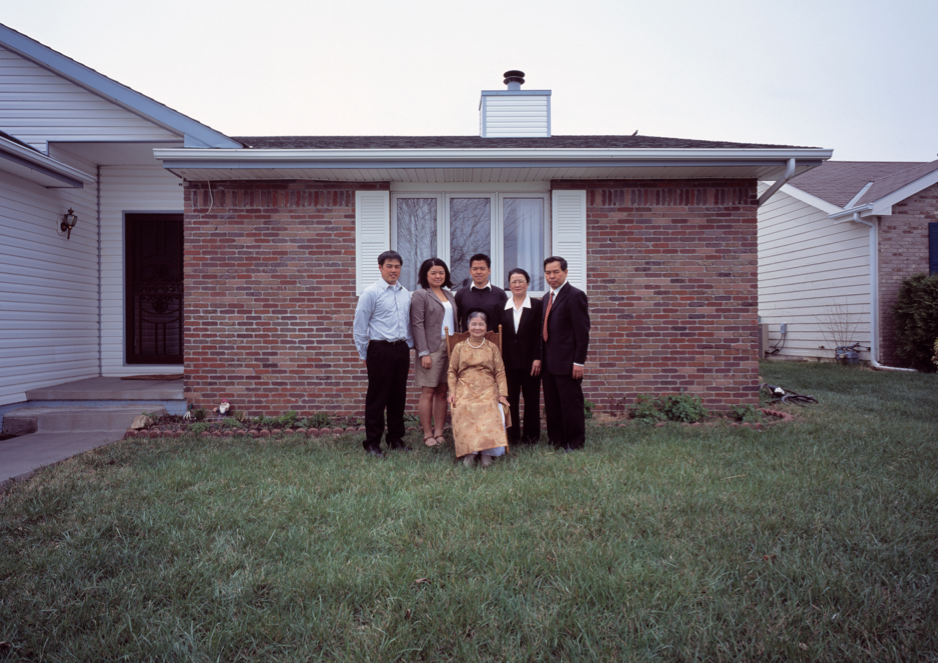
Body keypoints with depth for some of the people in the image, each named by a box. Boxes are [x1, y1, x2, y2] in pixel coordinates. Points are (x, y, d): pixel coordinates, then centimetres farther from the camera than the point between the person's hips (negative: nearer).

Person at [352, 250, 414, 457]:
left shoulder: (405, 293, 12)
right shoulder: (371, 293, -6)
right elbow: (359, 326, -4)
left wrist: (408, 347, 13)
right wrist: (364, 354, -2)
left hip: (401, 349, 6)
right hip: (380, 350, -6)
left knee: (398, 396, 12)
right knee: (377, 397, 1)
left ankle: (396, 438, 25)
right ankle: (372, 443, 11)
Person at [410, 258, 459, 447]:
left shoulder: (449, 295, 17)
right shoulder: (420, 295, -3)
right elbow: (417, 325, -9)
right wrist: (424, 353, -15)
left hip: (450, 348, 6)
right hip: (431, 349, -6)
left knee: (442, 391, 8)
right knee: (428, 392, -2)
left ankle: (439, 432, 15)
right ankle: (427, 435, 7)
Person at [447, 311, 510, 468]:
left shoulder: (492, 348, 16)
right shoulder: (459, 347, 16)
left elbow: (500, 373, 11)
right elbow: (452, 372, 12)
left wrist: (503, 394, -1)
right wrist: (452, 392, -2)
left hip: (488, 391, 0)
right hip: (465, 390, 0)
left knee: (491, 413, -30)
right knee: (464, 411, -31)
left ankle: (487, 452, -25)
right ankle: (469, 451, -27)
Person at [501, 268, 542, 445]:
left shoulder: (536, 305, 2)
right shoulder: (503, 306, 7)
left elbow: (539, 334, -3)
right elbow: (499, 335, 5)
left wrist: (537, 358, -10)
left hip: (529, 360, -1)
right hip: (509, 361, 2)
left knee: (531, 398, 6)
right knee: (510, 398, 3)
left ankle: (531, 435, 17)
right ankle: (512, 435, 14)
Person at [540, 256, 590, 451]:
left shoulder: (575, 296, -8)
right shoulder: (547, 298, 16)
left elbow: (582, 332, -13)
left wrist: (579, 362, -17)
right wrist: (541, 358, 13)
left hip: (567, 362, -8)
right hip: (548, 362, 8)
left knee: (571, 404, 2)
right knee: (551, 405, 13)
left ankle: (575, 443, 15)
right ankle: (556, 440, 24)